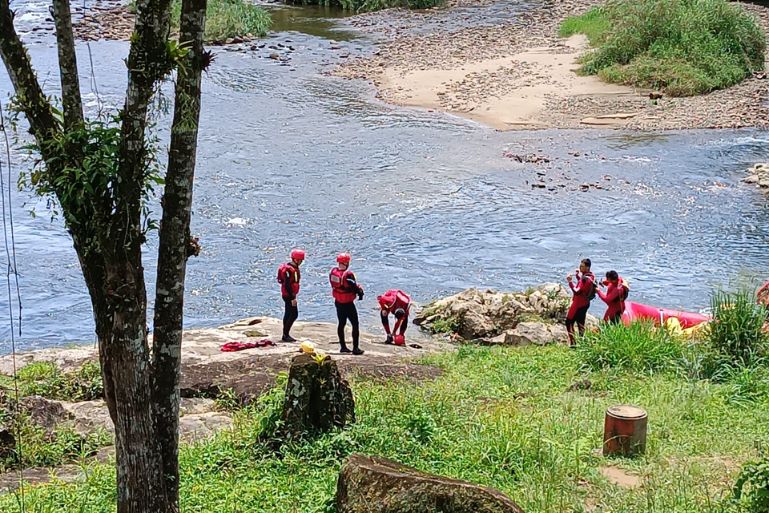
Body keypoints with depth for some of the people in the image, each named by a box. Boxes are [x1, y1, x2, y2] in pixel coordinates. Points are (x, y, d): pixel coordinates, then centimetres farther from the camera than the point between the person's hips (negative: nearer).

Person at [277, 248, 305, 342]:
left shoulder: (294, 268, 11)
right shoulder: (289, 269, -22)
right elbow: (287, 285, -25)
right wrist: (293, 298, -25)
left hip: (288, 294, 11)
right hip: (289, 295, -11)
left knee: (288, 314, 14)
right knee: (294, 314, -9)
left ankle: (286, 334, 20)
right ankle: (285, 335, -6)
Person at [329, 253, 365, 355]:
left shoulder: (333, 272, -3)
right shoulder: (348, 275, -26)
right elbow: (355, 286, -18)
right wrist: (360, 292, 4)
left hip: (338, 302, 7)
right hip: (348, 303, -7)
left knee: (341, 323, 18)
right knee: (355, 324, 2)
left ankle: (343, 346, 23)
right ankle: (355, 348, 1)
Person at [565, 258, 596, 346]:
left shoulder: (586, 279, -27)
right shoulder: (591, 276, 4)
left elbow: (577, 291, -30)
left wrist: (570, 282, -30)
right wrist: (578, 275, 9)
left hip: (578, 305, -9)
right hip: (585, 303, 10)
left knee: (569, 322, -2)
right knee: (580, 323, 18)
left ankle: (572, 343, -3)